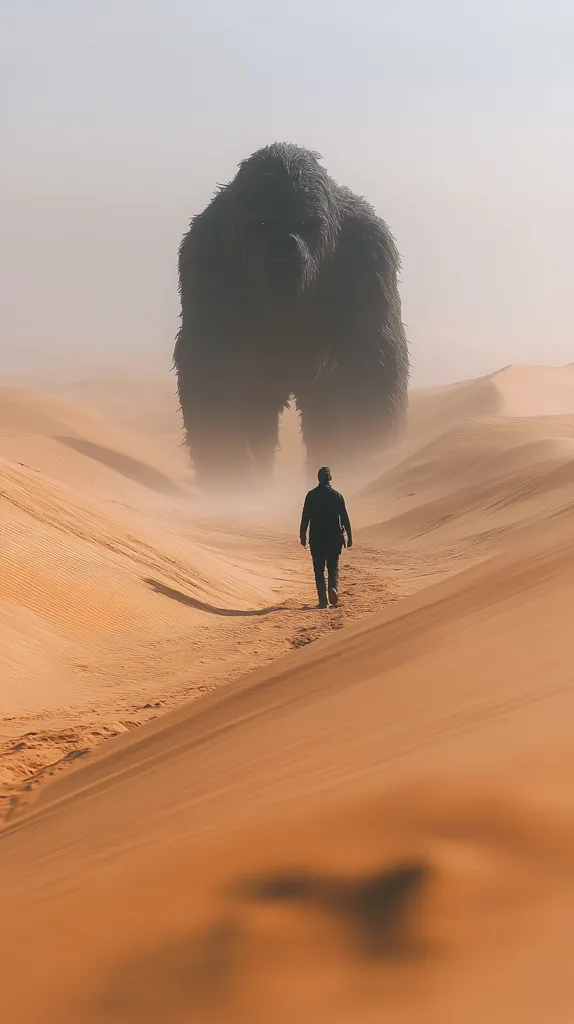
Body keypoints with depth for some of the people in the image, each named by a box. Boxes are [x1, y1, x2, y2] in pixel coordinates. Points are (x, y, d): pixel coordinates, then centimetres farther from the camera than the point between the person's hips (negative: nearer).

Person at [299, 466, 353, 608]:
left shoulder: (311, 495, -1)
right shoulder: (337, 495, 0)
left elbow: (305, 517, -1)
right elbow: (345, 518, 1)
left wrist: (303, 536, 6)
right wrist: (349, 537, 7)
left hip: (316, 538, 0)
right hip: (334, 538, 0)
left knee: (319, 569, 6)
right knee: (333, 567, 11)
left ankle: (323, 600, 0)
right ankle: (333, 587, -18)